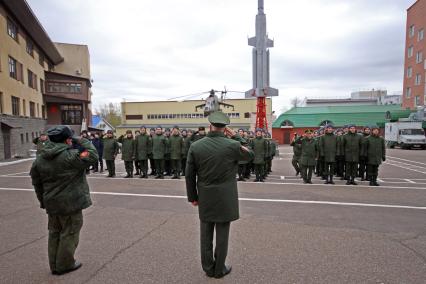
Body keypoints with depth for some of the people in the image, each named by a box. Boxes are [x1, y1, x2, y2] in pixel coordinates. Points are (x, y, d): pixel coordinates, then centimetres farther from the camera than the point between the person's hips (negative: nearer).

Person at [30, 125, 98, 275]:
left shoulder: (40, 158, 4)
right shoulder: (70, 155, -21)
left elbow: (36, 181, 11)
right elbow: (93, 156, -18)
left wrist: (42, 200, 21)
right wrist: (83, 141, -7)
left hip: (51, 203, 7)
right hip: (70, 202, -7)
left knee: (54, 232, 19)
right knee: (69, 233, 8)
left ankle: (54, 265, 30)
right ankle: (65, 264, 19)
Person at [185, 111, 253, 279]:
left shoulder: (195, 146, -8)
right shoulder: (233, 145, -14)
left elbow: (189, 175, -3)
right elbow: (250, 154, 8)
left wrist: (192, 196, 9)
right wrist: (236, 137, 4)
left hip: (205, 199, 2)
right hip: (225, 199, -2)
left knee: (206, 234, 15)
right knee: (222, 234, 12)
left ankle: (208, 268, 31)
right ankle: (219, 269, 27)